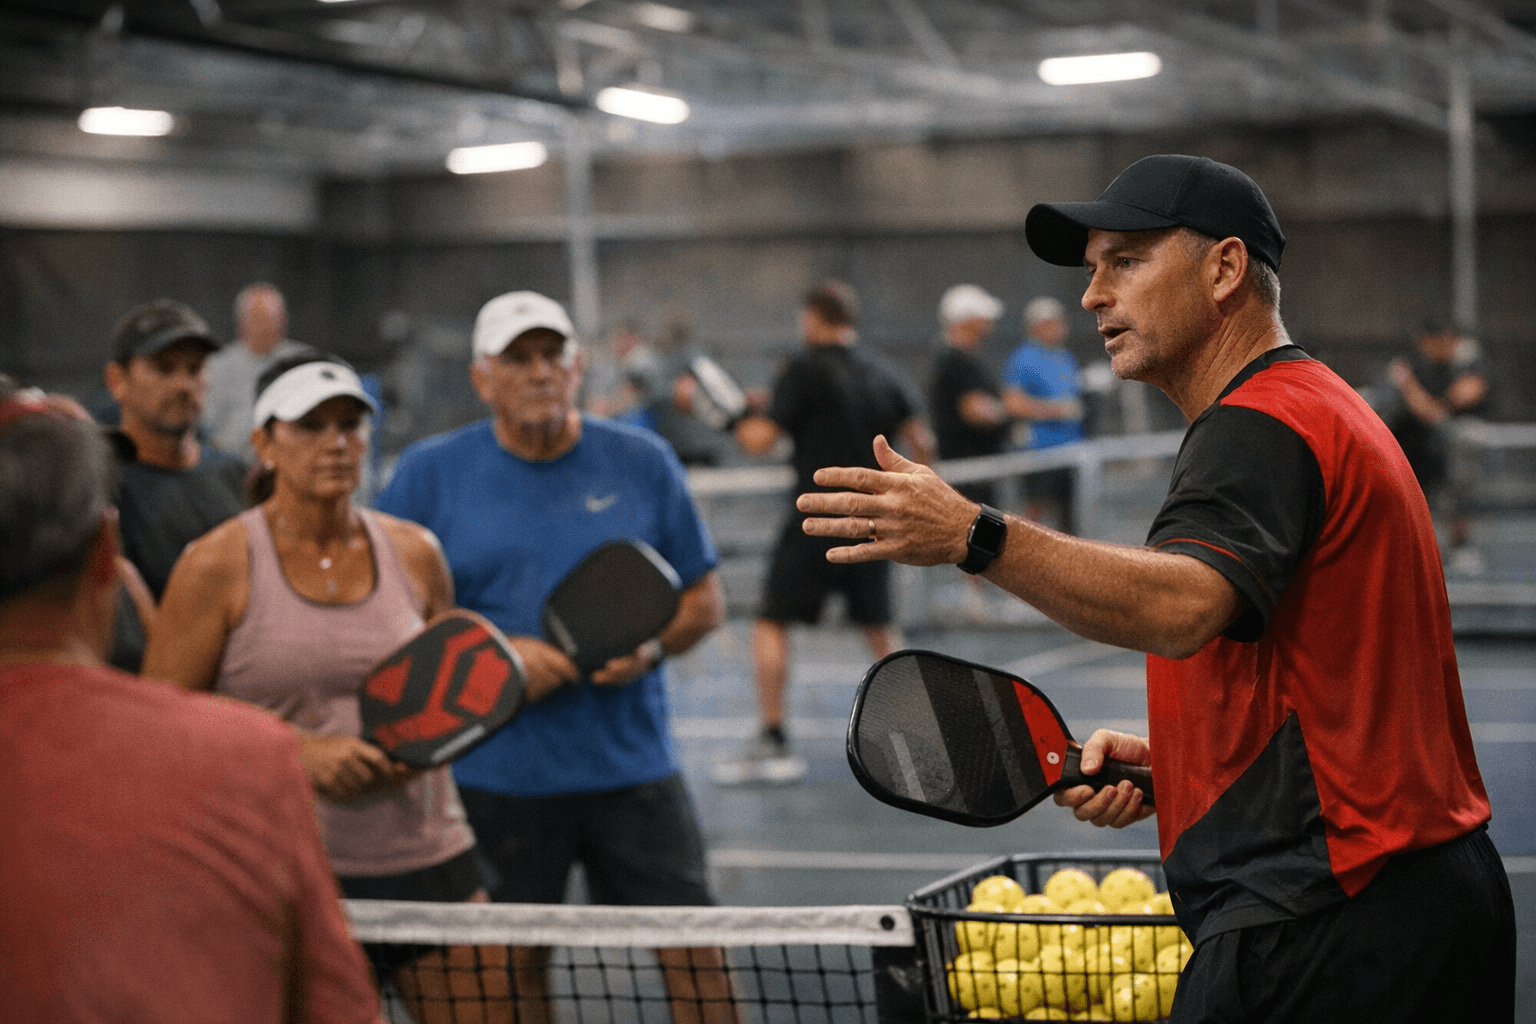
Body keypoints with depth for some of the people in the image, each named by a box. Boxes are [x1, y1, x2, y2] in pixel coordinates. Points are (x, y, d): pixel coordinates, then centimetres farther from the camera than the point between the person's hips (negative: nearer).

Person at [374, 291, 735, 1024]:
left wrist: (650, 648, -11)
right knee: (514, 964, 8)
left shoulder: (642, 461, 4)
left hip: (634, 768, 1)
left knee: (694, 951, -2)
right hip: (495, 778, -1)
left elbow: (704, 597, 10)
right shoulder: (429, 473, 1)